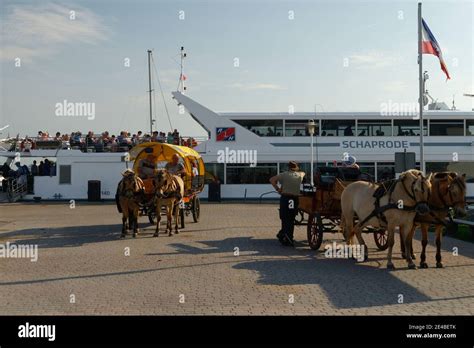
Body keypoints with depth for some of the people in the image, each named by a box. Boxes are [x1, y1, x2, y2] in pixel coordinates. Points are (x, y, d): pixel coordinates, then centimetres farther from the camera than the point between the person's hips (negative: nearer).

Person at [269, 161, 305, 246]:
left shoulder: (284, 174, 3)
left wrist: (277, 189, 0)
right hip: (295, 199, 2)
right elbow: (303, 173, 35)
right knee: (291, 219, 11)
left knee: (285, 219, 4)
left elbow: (272, 179, -5)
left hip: (285, 198, -2)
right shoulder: (300, 175, 10)